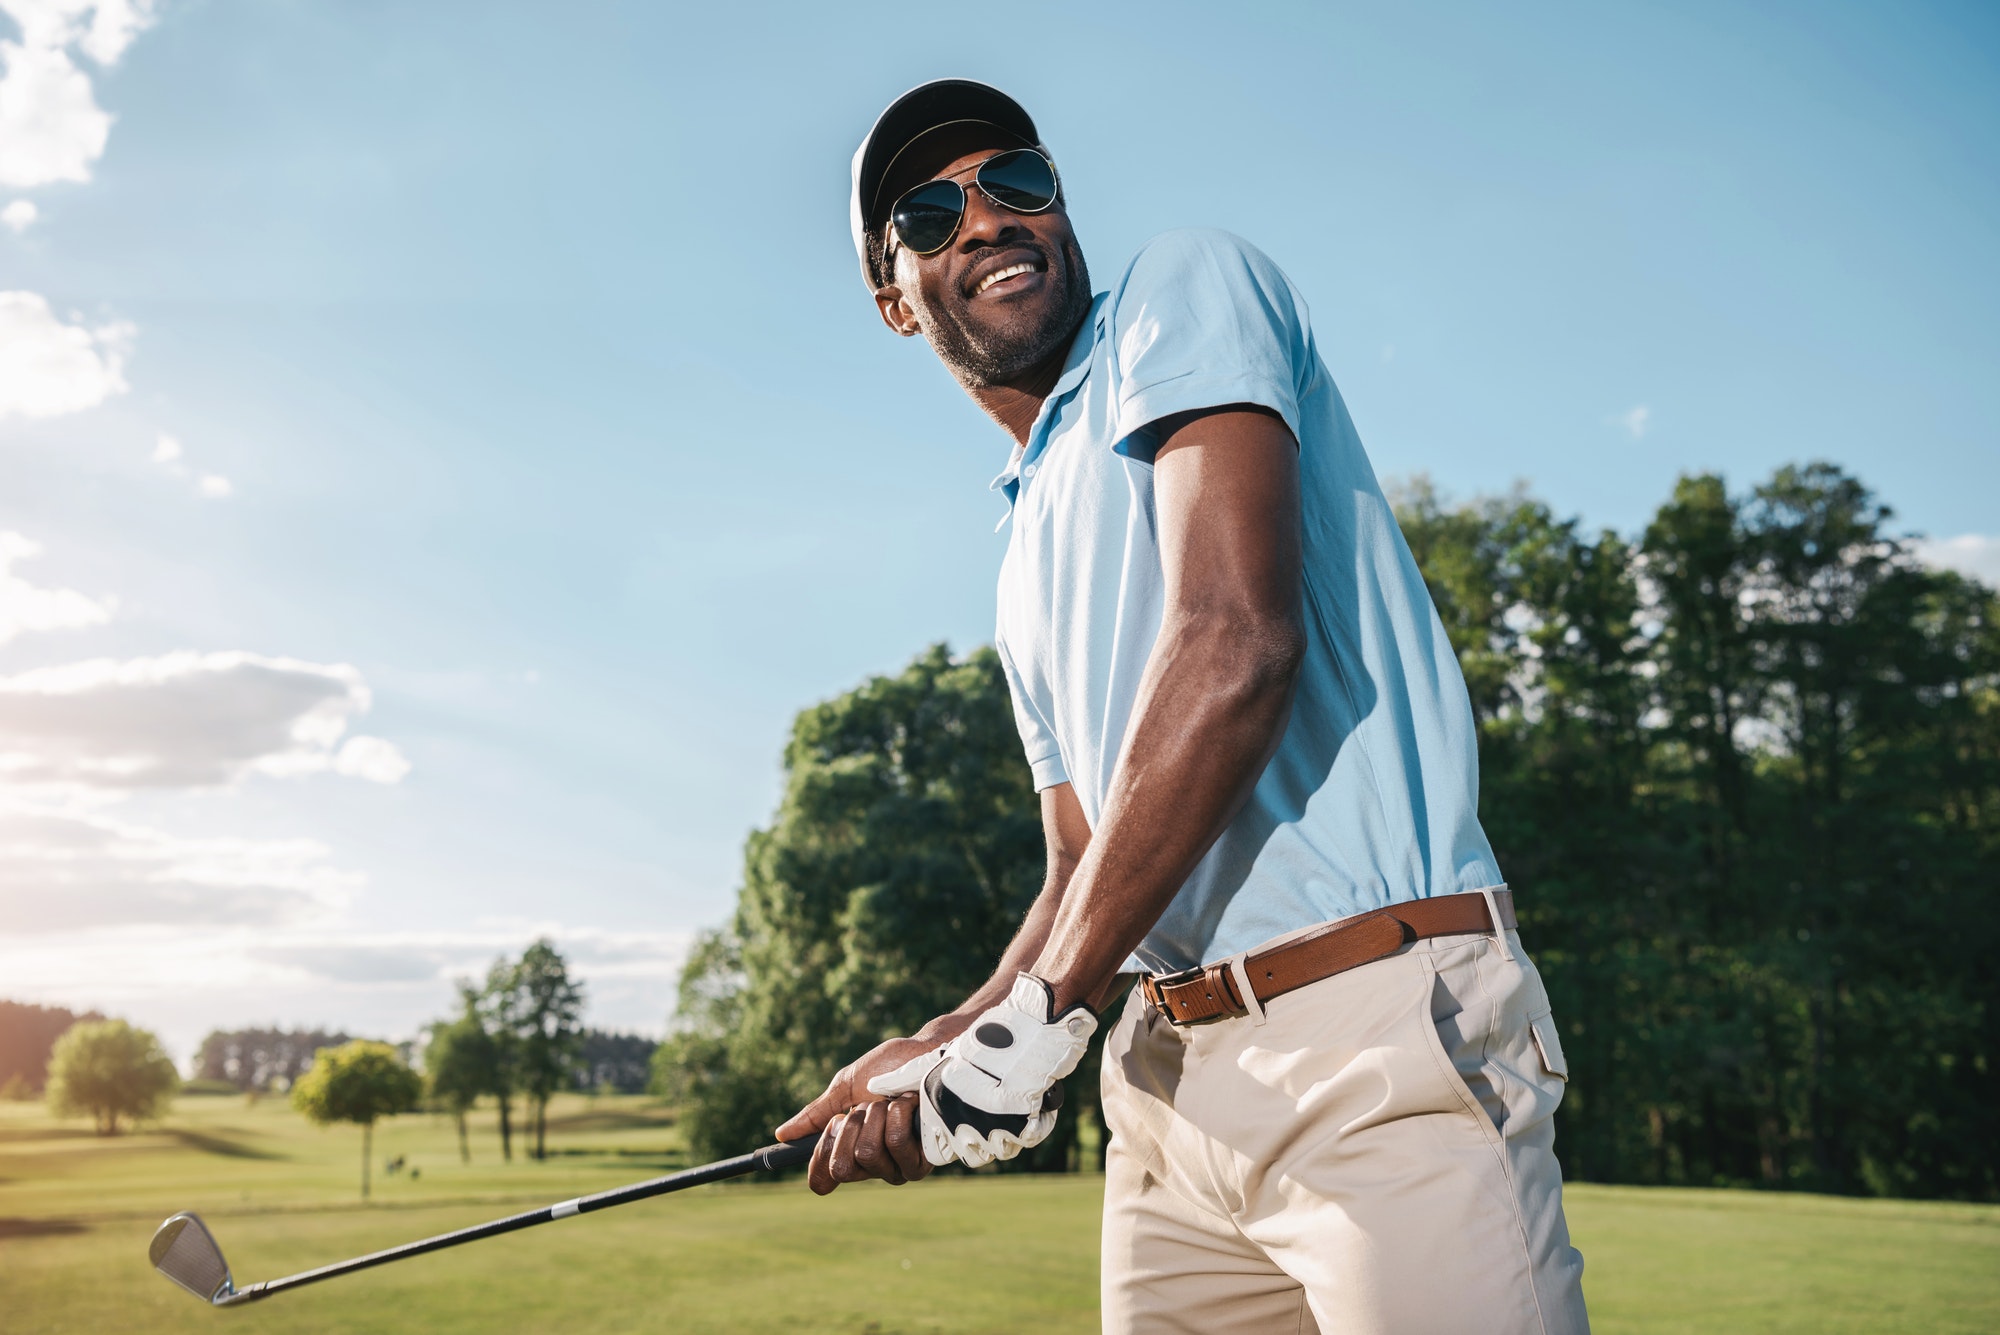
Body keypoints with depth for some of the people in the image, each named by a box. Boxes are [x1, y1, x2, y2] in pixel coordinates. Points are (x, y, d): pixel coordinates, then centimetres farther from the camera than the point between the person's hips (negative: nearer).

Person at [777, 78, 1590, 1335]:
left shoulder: (1188, 286, 0)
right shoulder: (1027, 567, 22)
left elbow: (1237, 642, -16)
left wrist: (1035, 1018, -14)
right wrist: (949, 1045, 4)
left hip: (1383, 1037, -7)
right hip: (1173, 1083, 8)